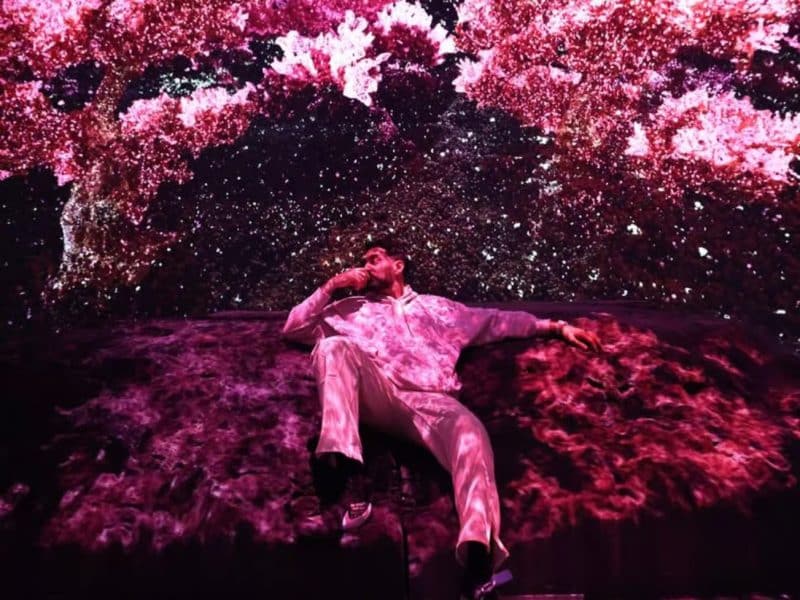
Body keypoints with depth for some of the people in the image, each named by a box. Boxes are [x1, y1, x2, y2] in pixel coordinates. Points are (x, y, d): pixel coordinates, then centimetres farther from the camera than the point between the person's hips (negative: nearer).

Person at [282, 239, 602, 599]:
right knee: (334, 345, -28)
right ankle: (340, 462, -47)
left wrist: (556, 327, 20)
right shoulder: (351, 309, 34)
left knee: (468, 430, -36)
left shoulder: (436, 307, 34)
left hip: (428, 401, 0)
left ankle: (477, 554, -56)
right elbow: (293, 329, 27)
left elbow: (496, 322, 28)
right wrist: (331, 286, 21)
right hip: (374, 397, 1)